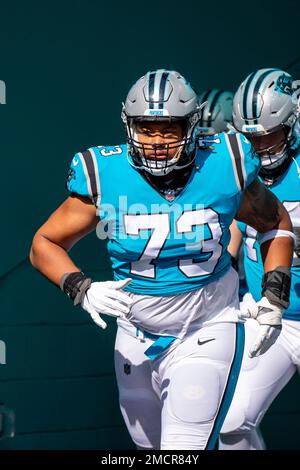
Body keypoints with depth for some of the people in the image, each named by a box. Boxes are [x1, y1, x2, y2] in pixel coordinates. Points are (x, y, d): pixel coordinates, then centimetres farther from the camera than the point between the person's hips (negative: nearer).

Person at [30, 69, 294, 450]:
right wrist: (82, 290, -20)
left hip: (206, 336, -2)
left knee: (185, 448, -16)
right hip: (137, 341, 3)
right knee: (151, 446, 18)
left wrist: (274, 298, -1)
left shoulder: (224, 169, -12)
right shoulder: (105, 178, -13)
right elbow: (44, 244, -3)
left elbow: (276, 223, 7)